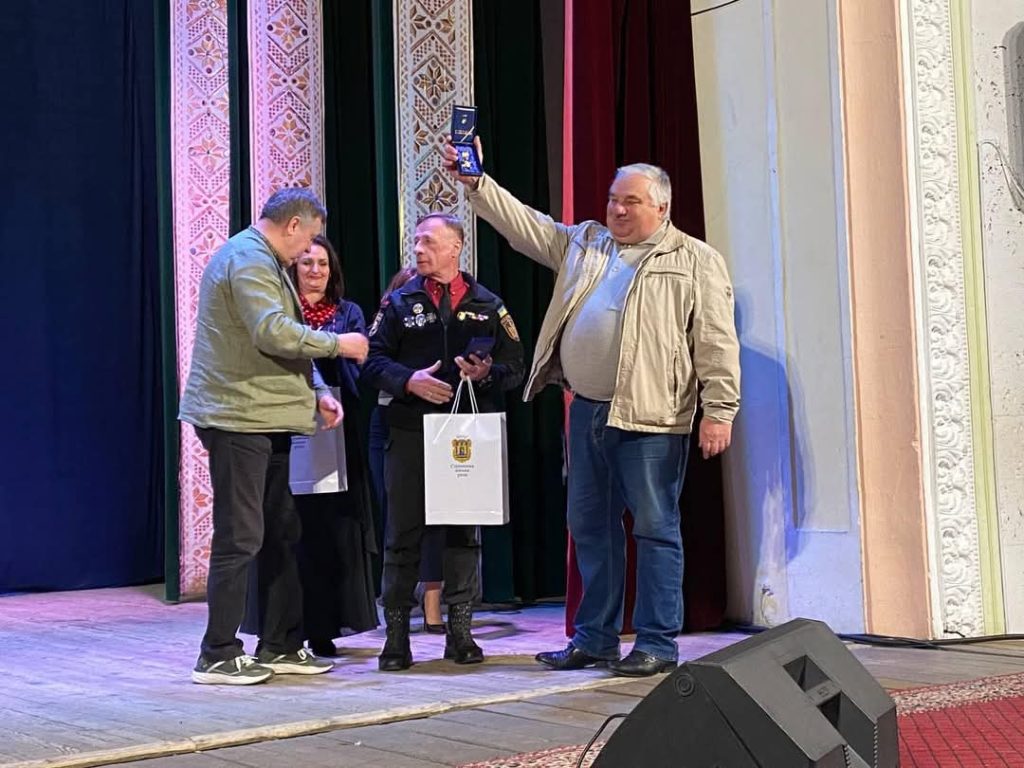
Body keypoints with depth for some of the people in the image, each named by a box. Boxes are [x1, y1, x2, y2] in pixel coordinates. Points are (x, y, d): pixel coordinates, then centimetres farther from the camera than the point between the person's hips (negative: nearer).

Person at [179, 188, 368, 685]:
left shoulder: (265, 263, 22)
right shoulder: (248, 260, -12)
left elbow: (284, 341, 24)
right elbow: (274, 332, -24)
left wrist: (316, 391, 13)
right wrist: (337, 344, -13)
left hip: (264, 420, 11)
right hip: (238, 417, -11)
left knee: (280, 535, 13)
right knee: (240, 537, -8)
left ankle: (280, 646, 21)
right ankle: (218, 656, -1)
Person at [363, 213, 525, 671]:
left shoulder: (487, 305, 9)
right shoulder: (400, 302, 7)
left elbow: (515, 365, 7)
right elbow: (373, 359, 1)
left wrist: (488, 373, -13)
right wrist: (408, 380, -16)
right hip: (410, 432, -1)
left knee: (464, 532, 6)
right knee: (404, 533, 1)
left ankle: (460, 632, 15)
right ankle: (397, 633, 8)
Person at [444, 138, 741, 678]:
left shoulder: (696, 262, 0)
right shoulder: (582, 244, 17)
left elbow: (716, 342, -5)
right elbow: (521, 223, 15)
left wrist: (719, 410, -12)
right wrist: (475, 183, 4)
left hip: (650, 417, -6)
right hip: (587, 410, 6)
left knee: (655, 529, -2)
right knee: (590, 527, 11)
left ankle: (656, 644, 6)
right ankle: (594, 639, 21)